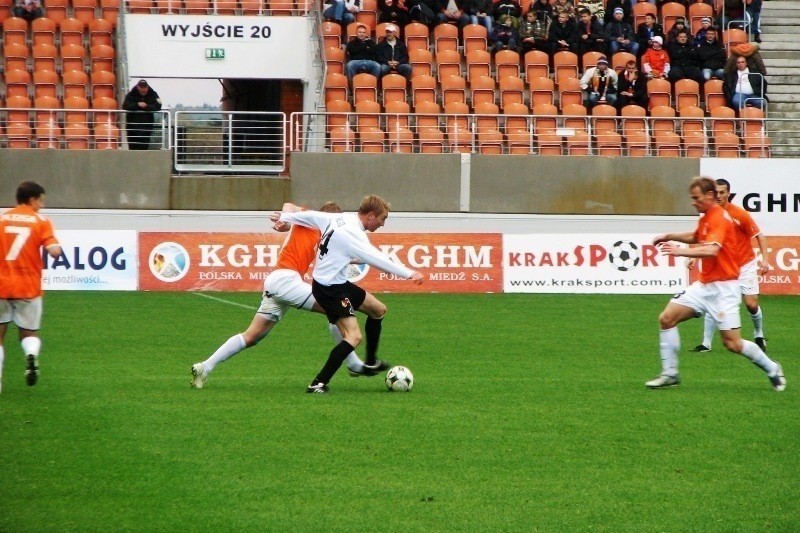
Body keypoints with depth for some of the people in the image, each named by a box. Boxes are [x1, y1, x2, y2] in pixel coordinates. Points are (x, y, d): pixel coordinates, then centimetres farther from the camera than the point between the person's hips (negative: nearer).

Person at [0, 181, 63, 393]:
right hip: (28, 287, -1)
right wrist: (56, 246, 9)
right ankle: (32, 355, -20)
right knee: (29, 333, 14)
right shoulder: (41, 221, -2)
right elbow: (54, 251, -12)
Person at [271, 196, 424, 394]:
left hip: (339, 283, 11)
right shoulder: (353, 235, -25)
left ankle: (371, 362, 38)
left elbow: (311, 216, 15)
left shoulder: (338, 219, 3)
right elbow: (378, 259, -30)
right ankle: (319, 384, -22)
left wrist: (284, 217, 31)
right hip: (329, 289, -11)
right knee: (354, 336, -21)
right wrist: (409, 274, -26)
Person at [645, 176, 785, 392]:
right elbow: (696, 237, 35)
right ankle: (670, 374, 6)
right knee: (667, 318, -2)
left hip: (723, 287, -9)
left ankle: (772, 370, 13)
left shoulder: (719, 218, -17)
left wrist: (682, 251, -41)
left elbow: (711, 250, -33)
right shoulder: (705, 218, 12)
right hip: (704, 284, 9)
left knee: (732, 343, -9)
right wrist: (671, 236, 21)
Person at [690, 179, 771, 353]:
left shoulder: (740, 215, -15)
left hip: (745, 265, -3)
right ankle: (706, 344, -3)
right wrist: (694, 258, -3)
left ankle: (759, 335, 21)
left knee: (751, 304, -7)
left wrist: (765, 260, -17)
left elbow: (759, 236, -8)